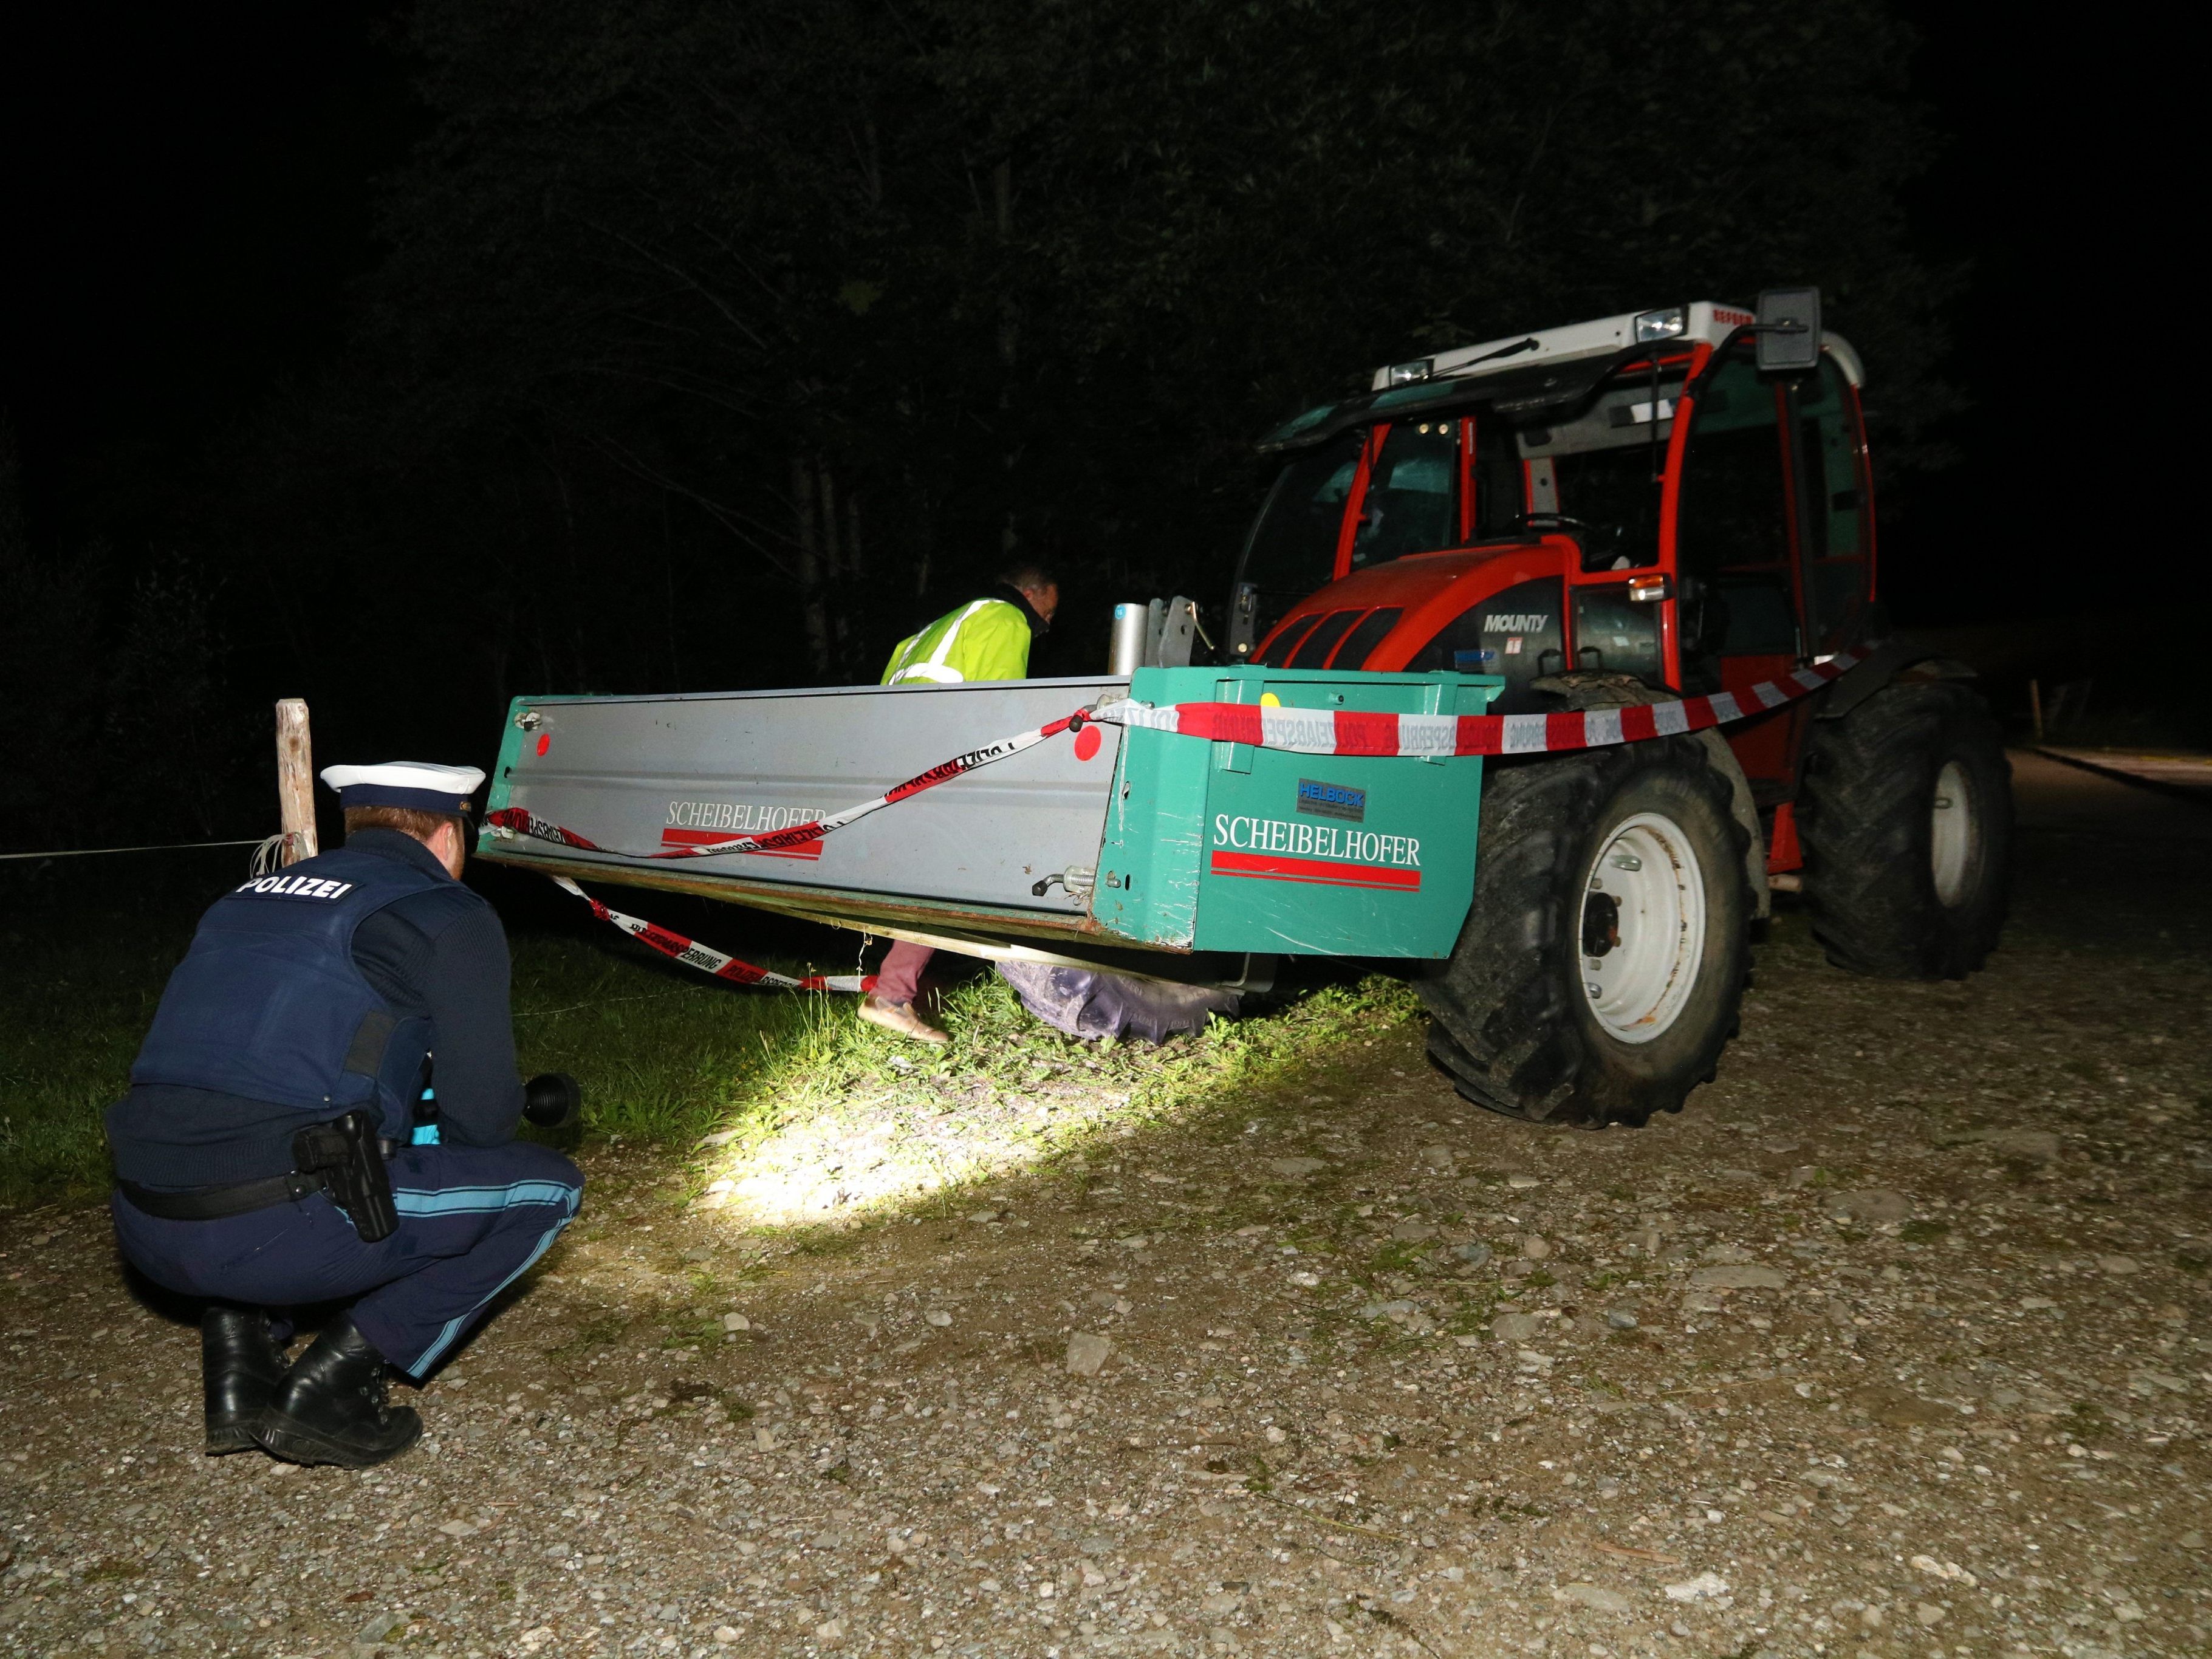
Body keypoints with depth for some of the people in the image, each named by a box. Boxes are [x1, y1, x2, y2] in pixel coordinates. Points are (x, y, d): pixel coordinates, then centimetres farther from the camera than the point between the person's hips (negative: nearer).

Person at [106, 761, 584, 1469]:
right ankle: (332, 1380, 2)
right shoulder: (449, 915, 1)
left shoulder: (252, 896, 22)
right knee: (545, 1185, 9)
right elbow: (480, 1120, 0)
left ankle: (237, 1367, 21)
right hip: (272, 1236, -7)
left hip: (143, 1229, 7)